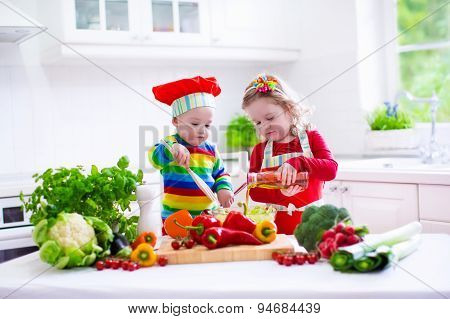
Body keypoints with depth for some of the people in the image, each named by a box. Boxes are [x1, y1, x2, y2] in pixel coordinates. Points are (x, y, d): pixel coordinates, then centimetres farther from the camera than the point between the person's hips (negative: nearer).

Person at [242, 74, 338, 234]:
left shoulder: (311, 138, 7)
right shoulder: (259, 150, 11)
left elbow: (331, 170, -9)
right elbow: (254, 191, 2)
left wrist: (297, 162, -25)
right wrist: (279, 192, -18)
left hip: (309, 223, -1)